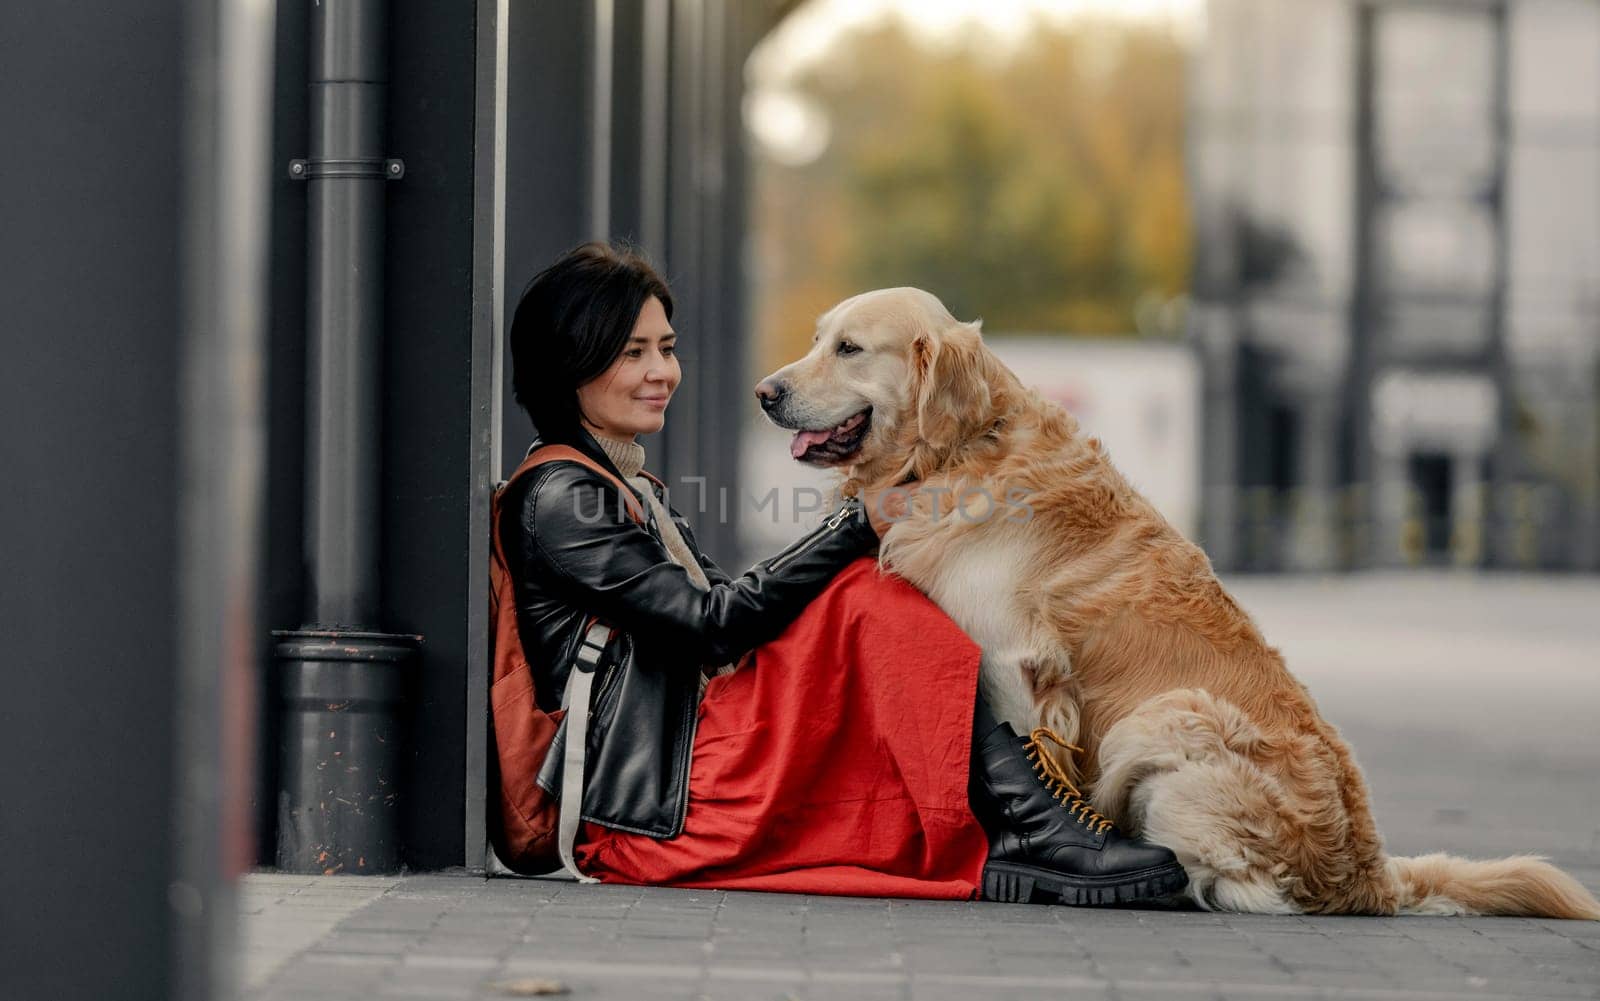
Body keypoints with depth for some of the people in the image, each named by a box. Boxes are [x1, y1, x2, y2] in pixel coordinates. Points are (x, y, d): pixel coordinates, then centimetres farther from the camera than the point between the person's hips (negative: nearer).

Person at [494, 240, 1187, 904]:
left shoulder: (631, 488, 24)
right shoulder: (558, 498, -6)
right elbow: (714, 620, -14)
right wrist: (857, 528, -10)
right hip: (640, 805, -9)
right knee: (866, 596, -16)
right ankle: (1038, 832, -24)